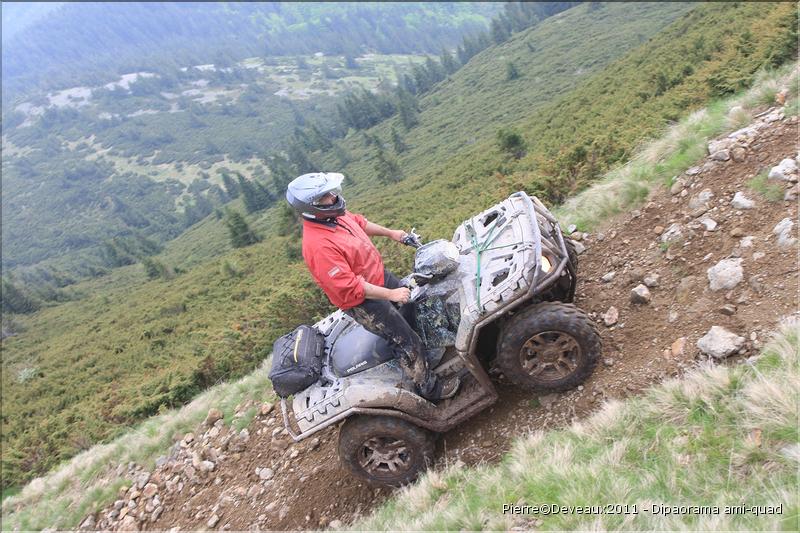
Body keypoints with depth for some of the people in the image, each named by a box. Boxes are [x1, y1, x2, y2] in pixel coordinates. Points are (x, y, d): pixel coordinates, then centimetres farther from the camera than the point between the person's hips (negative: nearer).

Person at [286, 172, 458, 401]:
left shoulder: (333, 215, -9)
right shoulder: (318, 246, -36)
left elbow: (360, 222, 14)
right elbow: (349, 287, -33)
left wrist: (390, 233, 15)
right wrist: (390, 294, -27)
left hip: (380, 275, 9)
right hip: (363, 302, -9)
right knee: (406, 341, 2)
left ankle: (426, 350, 57)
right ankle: (429, 388, 24)